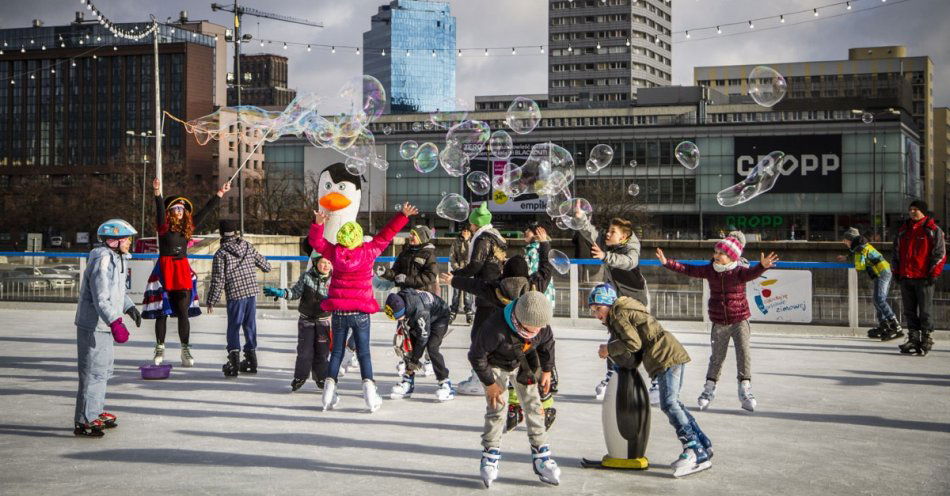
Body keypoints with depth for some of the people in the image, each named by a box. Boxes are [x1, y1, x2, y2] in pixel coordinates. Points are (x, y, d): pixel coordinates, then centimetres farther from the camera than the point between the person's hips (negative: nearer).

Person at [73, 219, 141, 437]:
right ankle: (83, 422, -2)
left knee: (105, 368, 20)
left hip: (105, 325, 11)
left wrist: (130, 307, 18)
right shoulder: (102, 261, -21)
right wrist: (115, 321, -34)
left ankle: (95, 412, 34)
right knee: (94, 372, -8)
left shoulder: (117, 258, 12)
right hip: (93, 326, -11)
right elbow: (100, 298, -28)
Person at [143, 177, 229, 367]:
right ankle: (160, 349, 15)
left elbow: (205, 211, 15)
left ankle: (185, 350, 7)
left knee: (183, 312, 2)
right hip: (165, 269, -3)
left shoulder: (188, 226, 9)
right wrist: (157, 192, -39)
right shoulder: (164, 226, -4)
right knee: (162, 312, 4)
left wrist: (220, 193, 18)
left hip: (183, 270, 3)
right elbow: (160, 209, -22)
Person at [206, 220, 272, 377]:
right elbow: (264, 265, 14)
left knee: (233, 327, 2)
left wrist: (211, 302, -3)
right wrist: (267, 267, 40)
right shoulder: (248, 247, 5)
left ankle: (234, 358, -9)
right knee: (250, 325, 14)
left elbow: (218, 280, -9)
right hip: (252, 291, 4)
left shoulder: (220, 254, -7)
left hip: (235, 295, -4)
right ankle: (251, 358, 22)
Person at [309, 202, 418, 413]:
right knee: (364, 353, 5)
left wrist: (318, 223, -3)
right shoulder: (368, 251, -7)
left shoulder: (335, 252, -4)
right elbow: (385, 235, -1)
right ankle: (368, 387, -5)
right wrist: (403, 215, 4)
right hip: (360, 312, -1)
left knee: (337, 351, 12)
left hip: (338, 312, 1)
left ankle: (330, 385, 7)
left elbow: (316, 241, 7)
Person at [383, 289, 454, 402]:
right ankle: (408, 381, 7)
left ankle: (446, 385, -16)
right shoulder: (398, 302, -23)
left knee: (431, 348, -21)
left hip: (439, 317, -7)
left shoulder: (420, 310, -42)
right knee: (411, 346, -3)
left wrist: (414, 359, -22)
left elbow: (423, 336, -31)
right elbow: (402, 322, 0)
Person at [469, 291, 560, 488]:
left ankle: (541, 456, 8)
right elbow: (476, 355, -27)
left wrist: (547, 370, 2)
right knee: (497, 408, -11)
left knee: (533, 405, 0)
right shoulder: (496, 327, -42)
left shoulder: (542, 326, -27)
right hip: (496, 365, -4)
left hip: (523, 365, 4)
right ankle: (490, 458, 2)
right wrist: (489, 383, -21)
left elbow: (547, 343, 0)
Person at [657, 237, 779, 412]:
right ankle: (709, 388, 25)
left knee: (743, 353, -10)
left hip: (740, 320, -3)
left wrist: (762, 266, -54)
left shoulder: (739, 272, -12)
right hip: (719, 323, 3)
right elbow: (688, 270, 2)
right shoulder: (710, 270, 0)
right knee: (717, 357, 11)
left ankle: (745, 390, -3)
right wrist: (667, 262, -5)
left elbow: (751, 273, -32)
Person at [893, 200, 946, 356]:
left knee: (925, 310, -2)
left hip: (924, 278, -6)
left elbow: (940, 253, -5)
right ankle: (913, 339, 15)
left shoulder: (933, 230, -2)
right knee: (909, 310, 8)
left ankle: (926, 340, 5)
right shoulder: (903, 230, 15)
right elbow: (897, 251, 21)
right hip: (905, 277, 6)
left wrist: (934, 273, -10)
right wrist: (896, 271, 14)